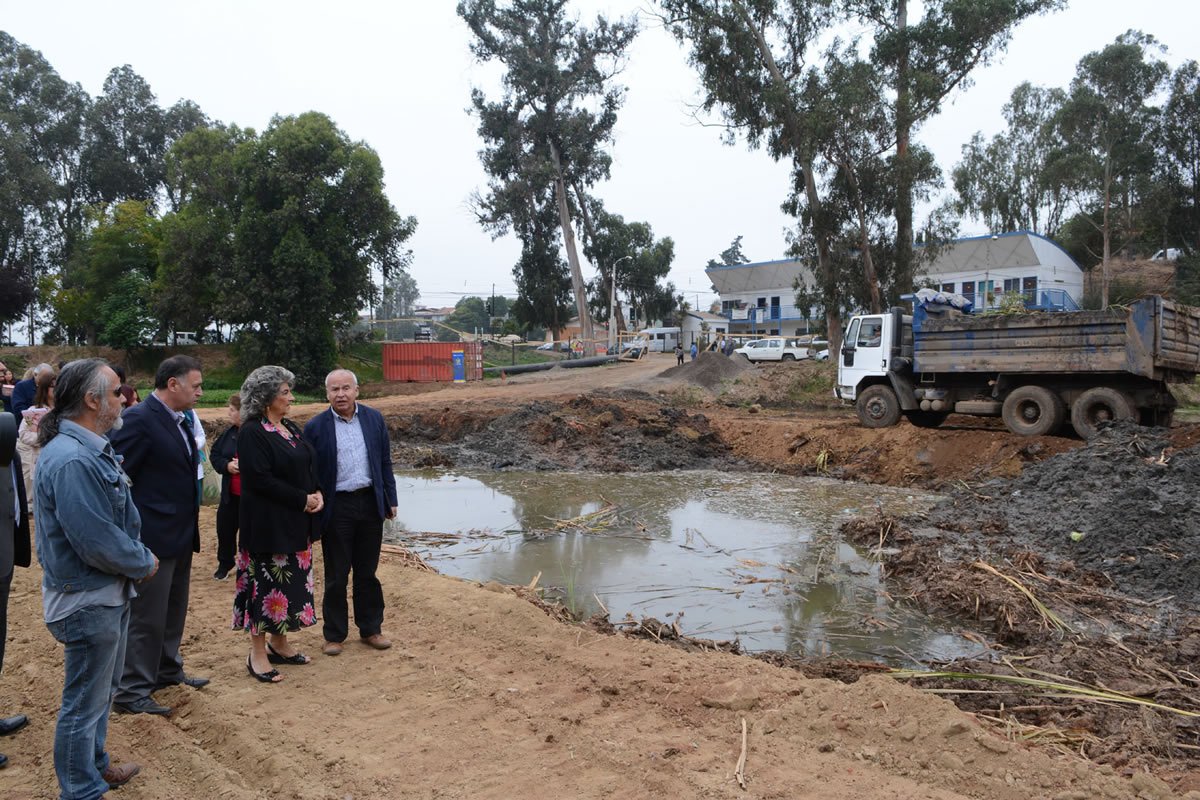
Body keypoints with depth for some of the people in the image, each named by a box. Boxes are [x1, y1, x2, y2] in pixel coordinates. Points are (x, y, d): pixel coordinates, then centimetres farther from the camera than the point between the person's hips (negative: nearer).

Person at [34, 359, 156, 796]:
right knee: (85, 703, 6)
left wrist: (138, 556, 0)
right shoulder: (71, 460, -26)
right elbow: (96, 542, -27)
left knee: (101, 691, 25)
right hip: (87, 601, -10)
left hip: (109, 593, 10)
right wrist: (144, 563, -12)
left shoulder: (92, 448, 6)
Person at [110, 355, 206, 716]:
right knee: (146, 617, 0)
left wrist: (190, 516, 13)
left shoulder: (179, 420, 10)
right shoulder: (139, 419, -18)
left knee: (173, 611, 20)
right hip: (153, 537, -9)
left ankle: (167, 670, 35)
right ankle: (131, 691, 11)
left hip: (181, 535, 9)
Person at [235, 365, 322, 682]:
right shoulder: (252, 432, -14)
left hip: (296, 523, 8)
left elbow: (309, 467, 15)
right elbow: (260, 479, -20)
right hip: (268, 523, -8)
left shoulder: (290, 428, 10)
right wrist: (303, 499, -17)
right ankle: (258, 654, 13)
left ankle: (279, 643, 27)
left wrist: (317, 494, -4)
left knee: (292, 582, 14)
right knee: (267, 584, 0)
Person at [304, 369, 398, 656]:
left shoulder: (374, 419, 3)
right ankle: (334, 635, 22)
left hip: (370, 503, 3)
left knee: (367, 572, 13)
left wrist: (390, 499, 7)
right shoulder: (315, 427, -6)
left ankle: (370, 629, 26)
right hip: (336, 507, -2)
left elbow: (385, 462, 8)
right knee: (336, 576, 7)